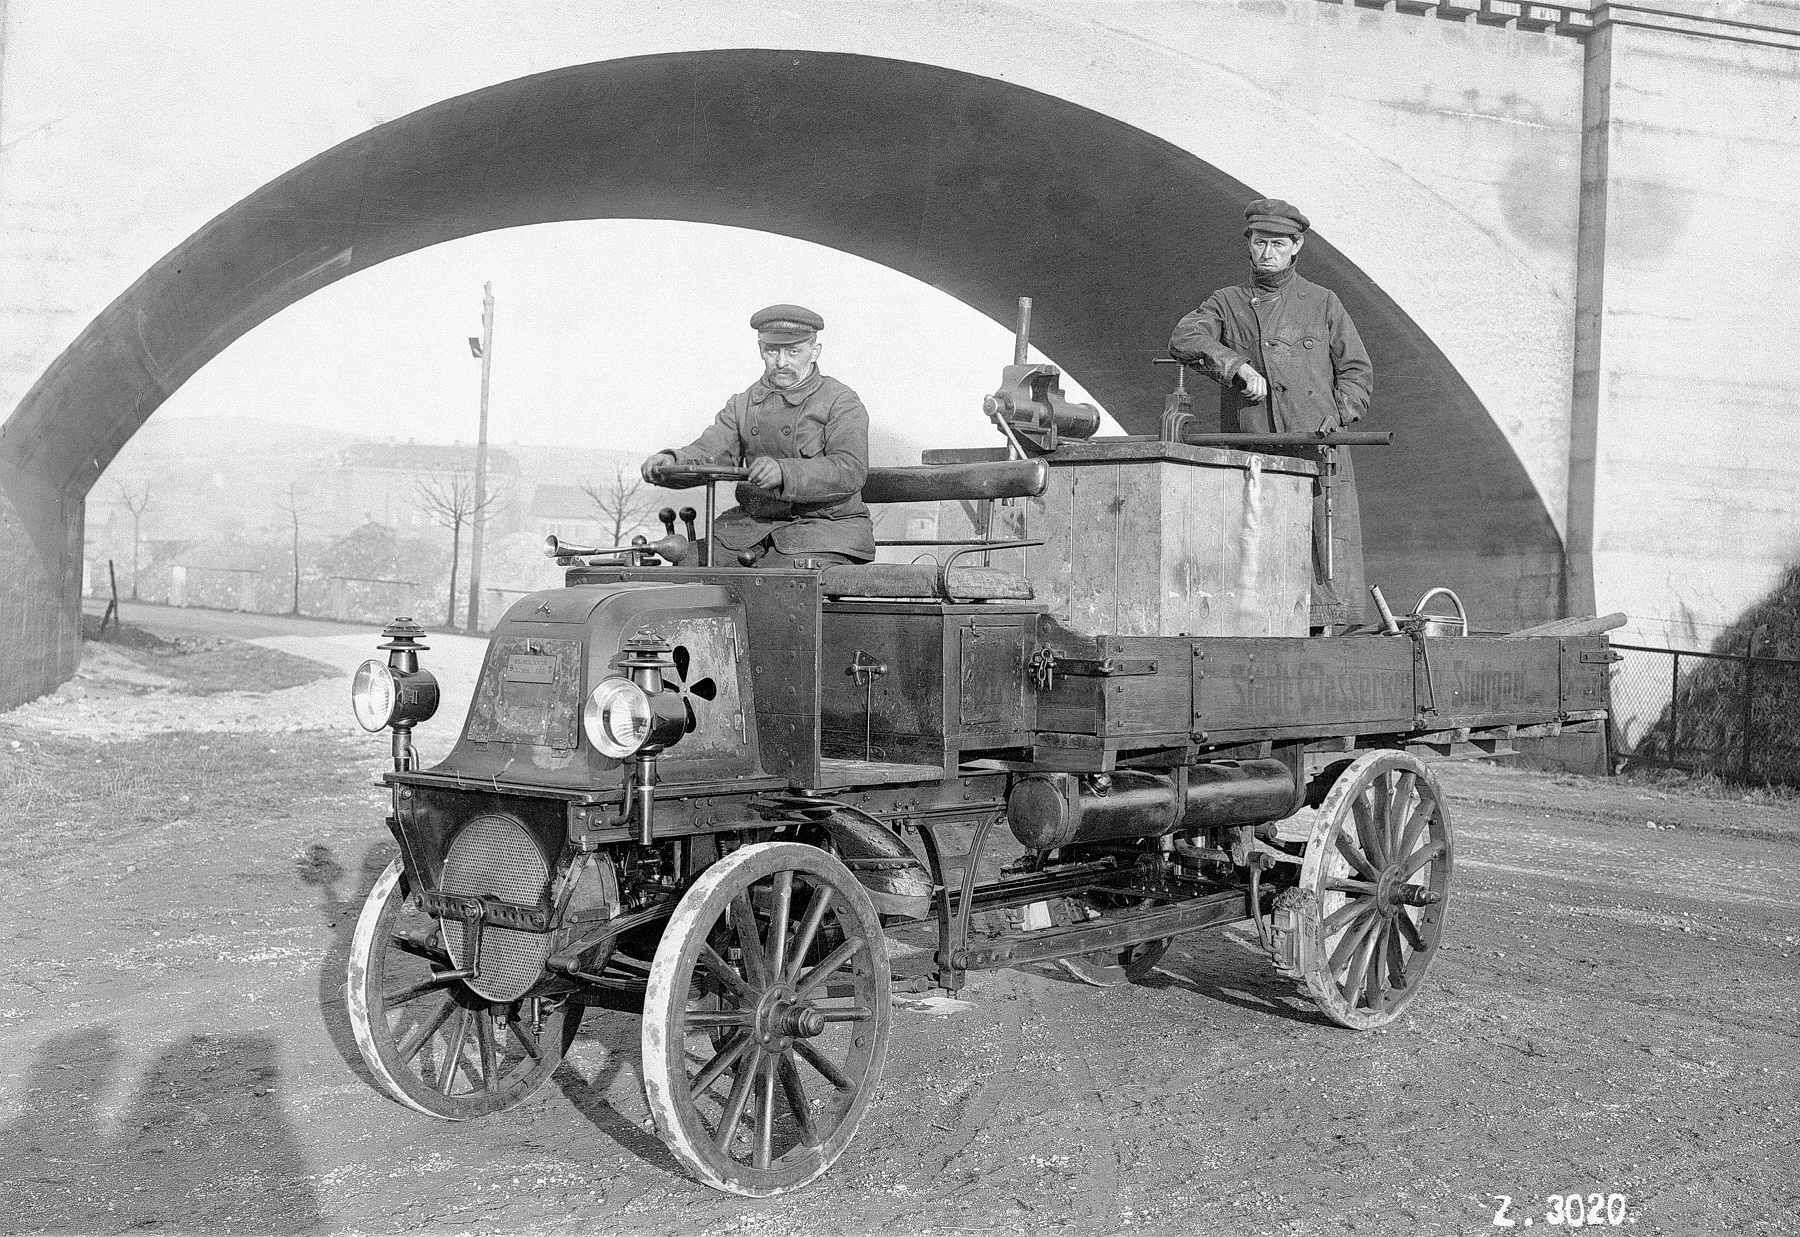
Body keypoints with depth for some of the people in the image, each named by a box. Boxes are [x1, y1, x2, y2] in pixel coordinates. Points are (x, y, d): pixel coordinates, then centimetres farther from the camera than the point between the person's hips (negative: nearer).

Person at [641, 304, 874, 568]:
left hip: (826, 525, -5)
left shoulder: (841, 402, -1)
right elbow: (708, 453, 5)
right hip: (752, 524, 5)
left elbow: (850, 470, -17)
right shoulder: (742, 405, 17)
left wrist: (783, 472, -32)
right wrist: (671, 460, -19)